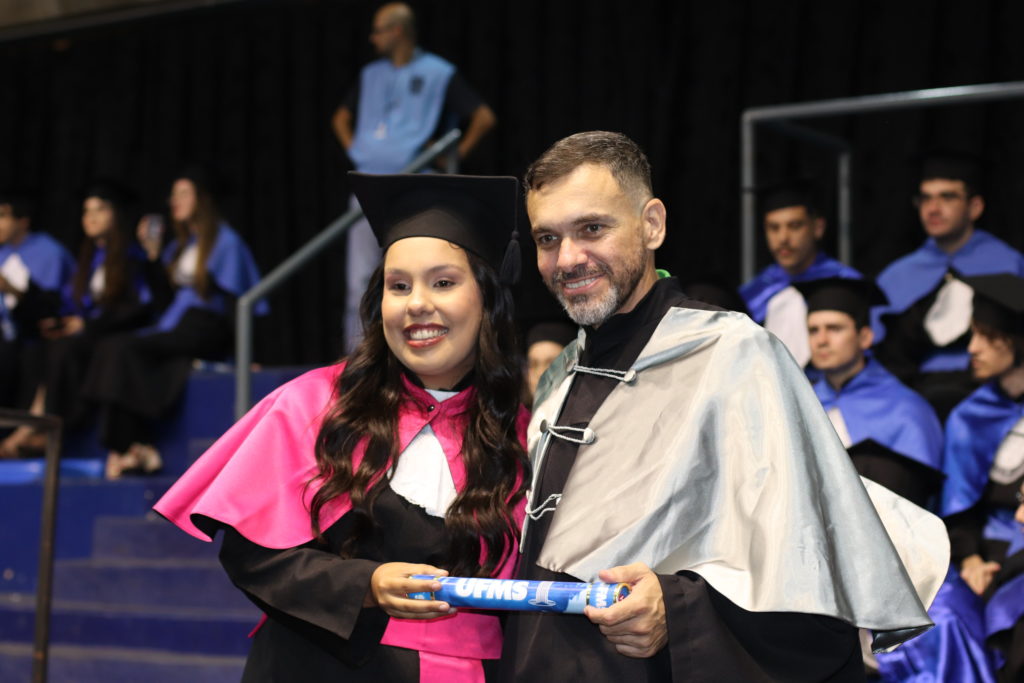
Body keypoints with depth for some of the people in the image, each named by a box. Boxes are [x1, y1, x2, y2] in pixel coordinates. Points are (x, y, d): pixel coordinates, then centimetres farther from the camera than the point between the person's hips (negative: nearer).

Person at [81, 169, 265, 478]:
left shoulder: (226, 241, 1)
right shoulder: (179, 246, 22)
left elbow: (232, 301, -5)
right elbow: (164, 302, 13)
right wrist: (153, 255, 9)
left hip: (206, 331, -7)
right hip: (174, 326, 7)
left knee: (127, 348, -27)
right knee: (111, 346, -19)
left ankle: (136, 446, -25)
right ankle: (125, 446, -28)